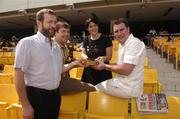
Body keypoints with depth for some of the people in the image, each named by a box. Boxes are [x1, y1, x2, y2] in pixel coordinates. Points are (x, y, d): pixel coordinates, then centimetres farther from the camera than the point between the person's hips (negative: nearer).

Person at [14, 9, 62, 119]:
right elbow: (19, 75, -16)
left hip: (55, 96, 7)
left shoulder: (56, 46, 9)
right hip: (37, 97, -6)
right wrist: (26, 105, -16)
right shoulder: (27, 43, -12)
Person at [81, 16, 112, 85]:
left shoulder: (106, 39, -4)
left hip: (103, 73, -3)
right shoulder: (86, 40, 8)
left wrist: (103, 58, -27)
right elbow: (83, 53, 11)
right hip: (89, 73, 3)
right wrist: (85, 57, -13)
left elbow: (109, 56, -5)